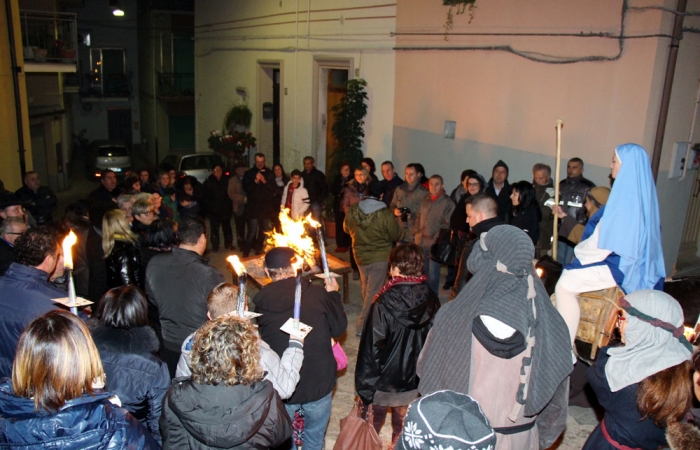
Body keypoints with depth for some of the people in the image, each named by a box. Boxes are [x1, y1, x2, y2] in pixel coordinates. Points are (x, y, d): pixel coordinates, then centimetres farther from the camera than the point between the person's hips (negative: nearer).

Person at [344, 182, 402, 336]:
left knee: (366, 289, 22)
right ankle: (363, 325, 5)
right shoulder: (385, 214, -22)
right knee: (374, 292, 3)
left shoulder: (352, 211, -9)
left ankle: (368, 318, 38)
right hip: (379, 257, -5)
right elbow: (396, 235, -10)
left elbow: (346, 229, 8)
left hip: (360, 255, 5)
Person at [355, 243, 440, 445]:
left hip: (384, 383, -3)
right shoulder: (431, 301, -11)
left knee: (372, 422, 19)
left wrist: (364, 387, -9)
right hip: (414, 383, 4)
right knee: (403, 429, 21)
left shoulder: (384, 303, -24)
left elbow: (371, 347, -20)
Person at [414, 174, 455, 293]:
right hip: (421, 243, 6)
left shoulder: (447, 203, -8)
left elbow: (448, 224, -10)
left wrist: (436, 237, -15)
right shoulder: (424, 200, 8)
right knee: (423, 270, 18)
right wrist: (416, 231, 6)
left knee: (433, 273, -2)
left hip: (436, 243, -6)